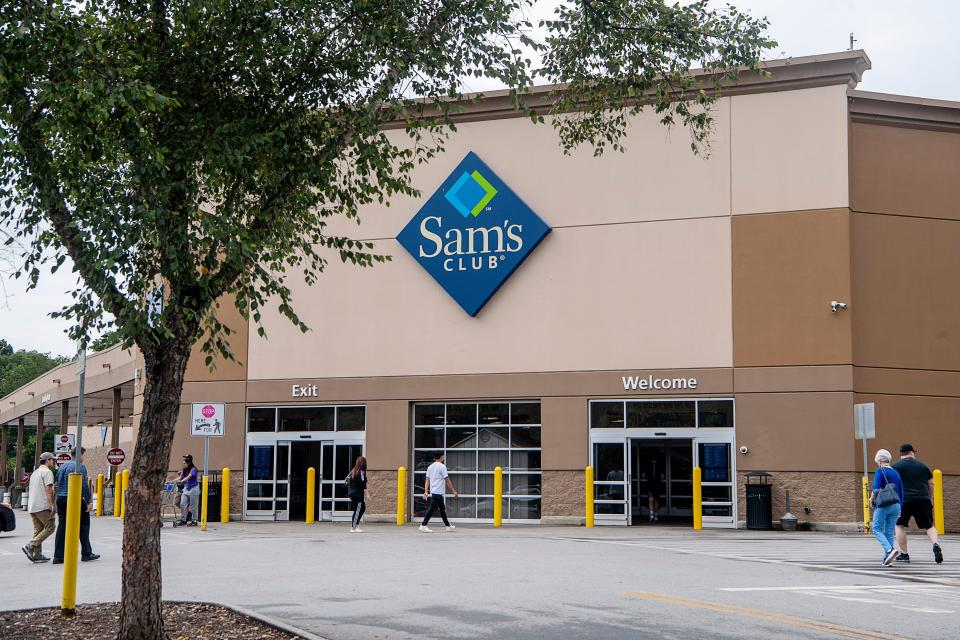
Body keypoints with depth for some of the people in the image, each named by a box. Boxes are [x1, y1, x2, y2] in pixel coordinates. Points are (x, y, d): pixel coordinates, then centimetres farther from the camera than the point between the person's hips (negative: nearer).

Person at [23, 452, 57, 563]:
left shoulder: (34, 473, 22)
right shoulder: (47, 472, -7)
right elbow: (48, 489, -17)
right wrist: (53, 505, -19)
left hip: (32, 506, 9)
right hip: (43, 506, -9)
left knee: (38, 529, 9)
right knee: (50, 527, -4)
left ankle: (37, 555, 5)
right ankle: (31, 546, -14)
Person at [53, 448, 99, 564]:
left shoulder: (62, 466, 14)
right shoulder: (80, 466, -9)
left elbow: (58, 484, 17)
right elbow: (84, 485, -14)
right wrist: (89, 501, -12)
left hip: (60, 499, 7)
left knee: (62, 527, 5)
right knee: (83, 525, 6)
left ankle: (58, 556, 2)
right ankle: (86, 553, 11)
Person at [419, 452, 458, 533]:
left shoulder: (430, 467, 12)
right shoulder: (442, 466, -9)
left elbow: (427, 480, 9)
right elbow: (447, 480, -9)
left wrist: (426, 491, 8)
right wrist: (453, 491, -4)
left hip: (432, 492, 8)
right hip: (438, 492, -8)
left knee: (442, 509, 15)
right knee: (432, 508, -7)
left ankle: (448, 526, 23)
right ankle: (423, 525, -9)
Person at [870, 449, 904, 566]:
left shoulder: (880, 471, -5)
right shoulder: (895, 472, 15)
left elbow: (876, 489, -16)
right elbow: (901, 492, 17)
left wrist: (871, 499, 0)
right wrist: (900, 506, 23)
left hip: (883, 505, -6)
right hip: (896, 505, 6)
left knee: (877, 529, 0)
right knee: (889, 532, 8)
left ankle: (890, 550, -20)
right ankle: (887, 557, 3)